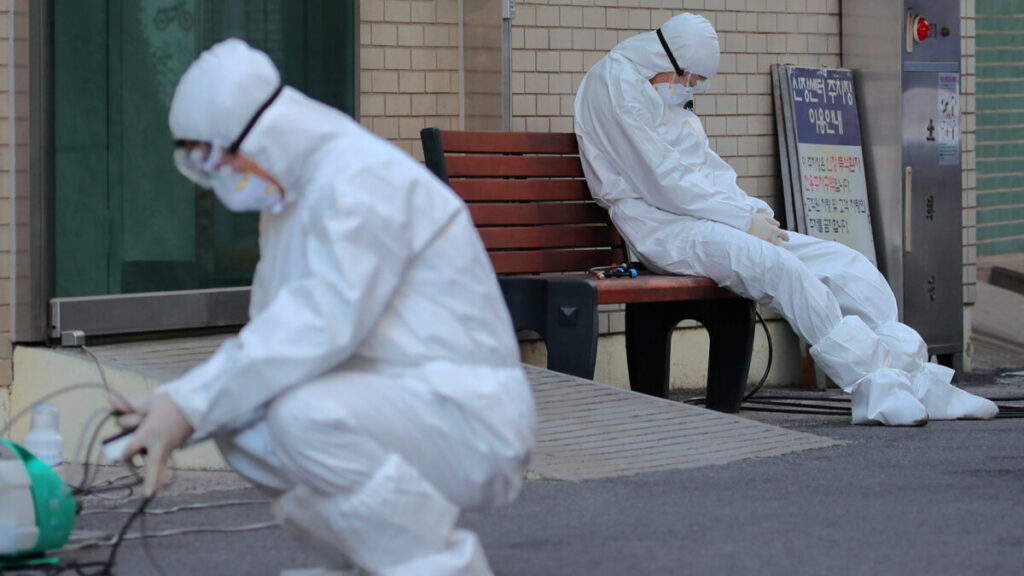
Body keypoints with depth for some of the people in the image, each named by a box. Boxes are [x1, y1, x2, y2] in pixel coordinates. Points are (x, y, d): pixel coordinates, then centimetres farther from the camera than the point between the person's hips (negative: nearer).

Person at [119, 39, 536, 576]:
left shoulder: (362, 178, -16)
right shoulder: (287, 199, 16)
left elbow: (323, 321, -29)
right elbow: (277, 336, 13)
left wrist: (191, 403, -28)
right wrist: (167, 412, -3)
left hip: (470, 412, -10)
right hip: (400, 404, 10)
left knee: (305, 415, -32)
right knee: (236, 421, 2)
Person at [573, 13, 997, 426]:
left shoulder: (675, 107, 22)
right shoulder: (615, 83, -7)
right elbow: (661, 178, -15)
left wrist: (755, 210, 3)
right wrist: (744, 219, -14)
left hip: (705, 217, 10)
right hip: (662, 226, -10)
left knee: (847, 264, -5)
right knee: (777, 265, -34)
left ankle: (917, 381, -10)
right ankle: (873, 388, -33)